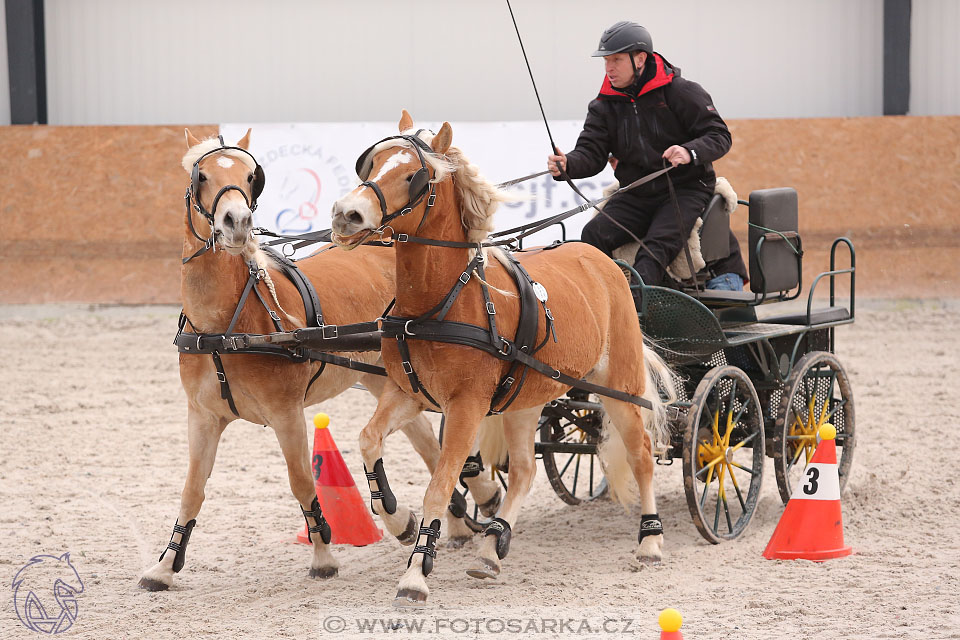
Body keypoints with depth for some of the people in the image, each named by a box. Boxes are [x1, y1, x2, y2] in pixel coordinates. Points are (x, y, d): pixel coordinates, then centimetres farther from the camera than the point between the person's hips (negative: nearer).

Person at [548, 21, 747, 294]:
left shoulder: (681, 92, -5)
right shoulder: (605, 107, 8)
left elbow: (719, 136, -8)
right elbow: (591, 152, 0)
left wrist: (689, 152, -30)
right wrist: (567, 164, -24)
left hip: (685, 190, -5)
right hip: (636, 196, 5)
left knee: (656, 245, -29)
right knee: (593, 235, -19)